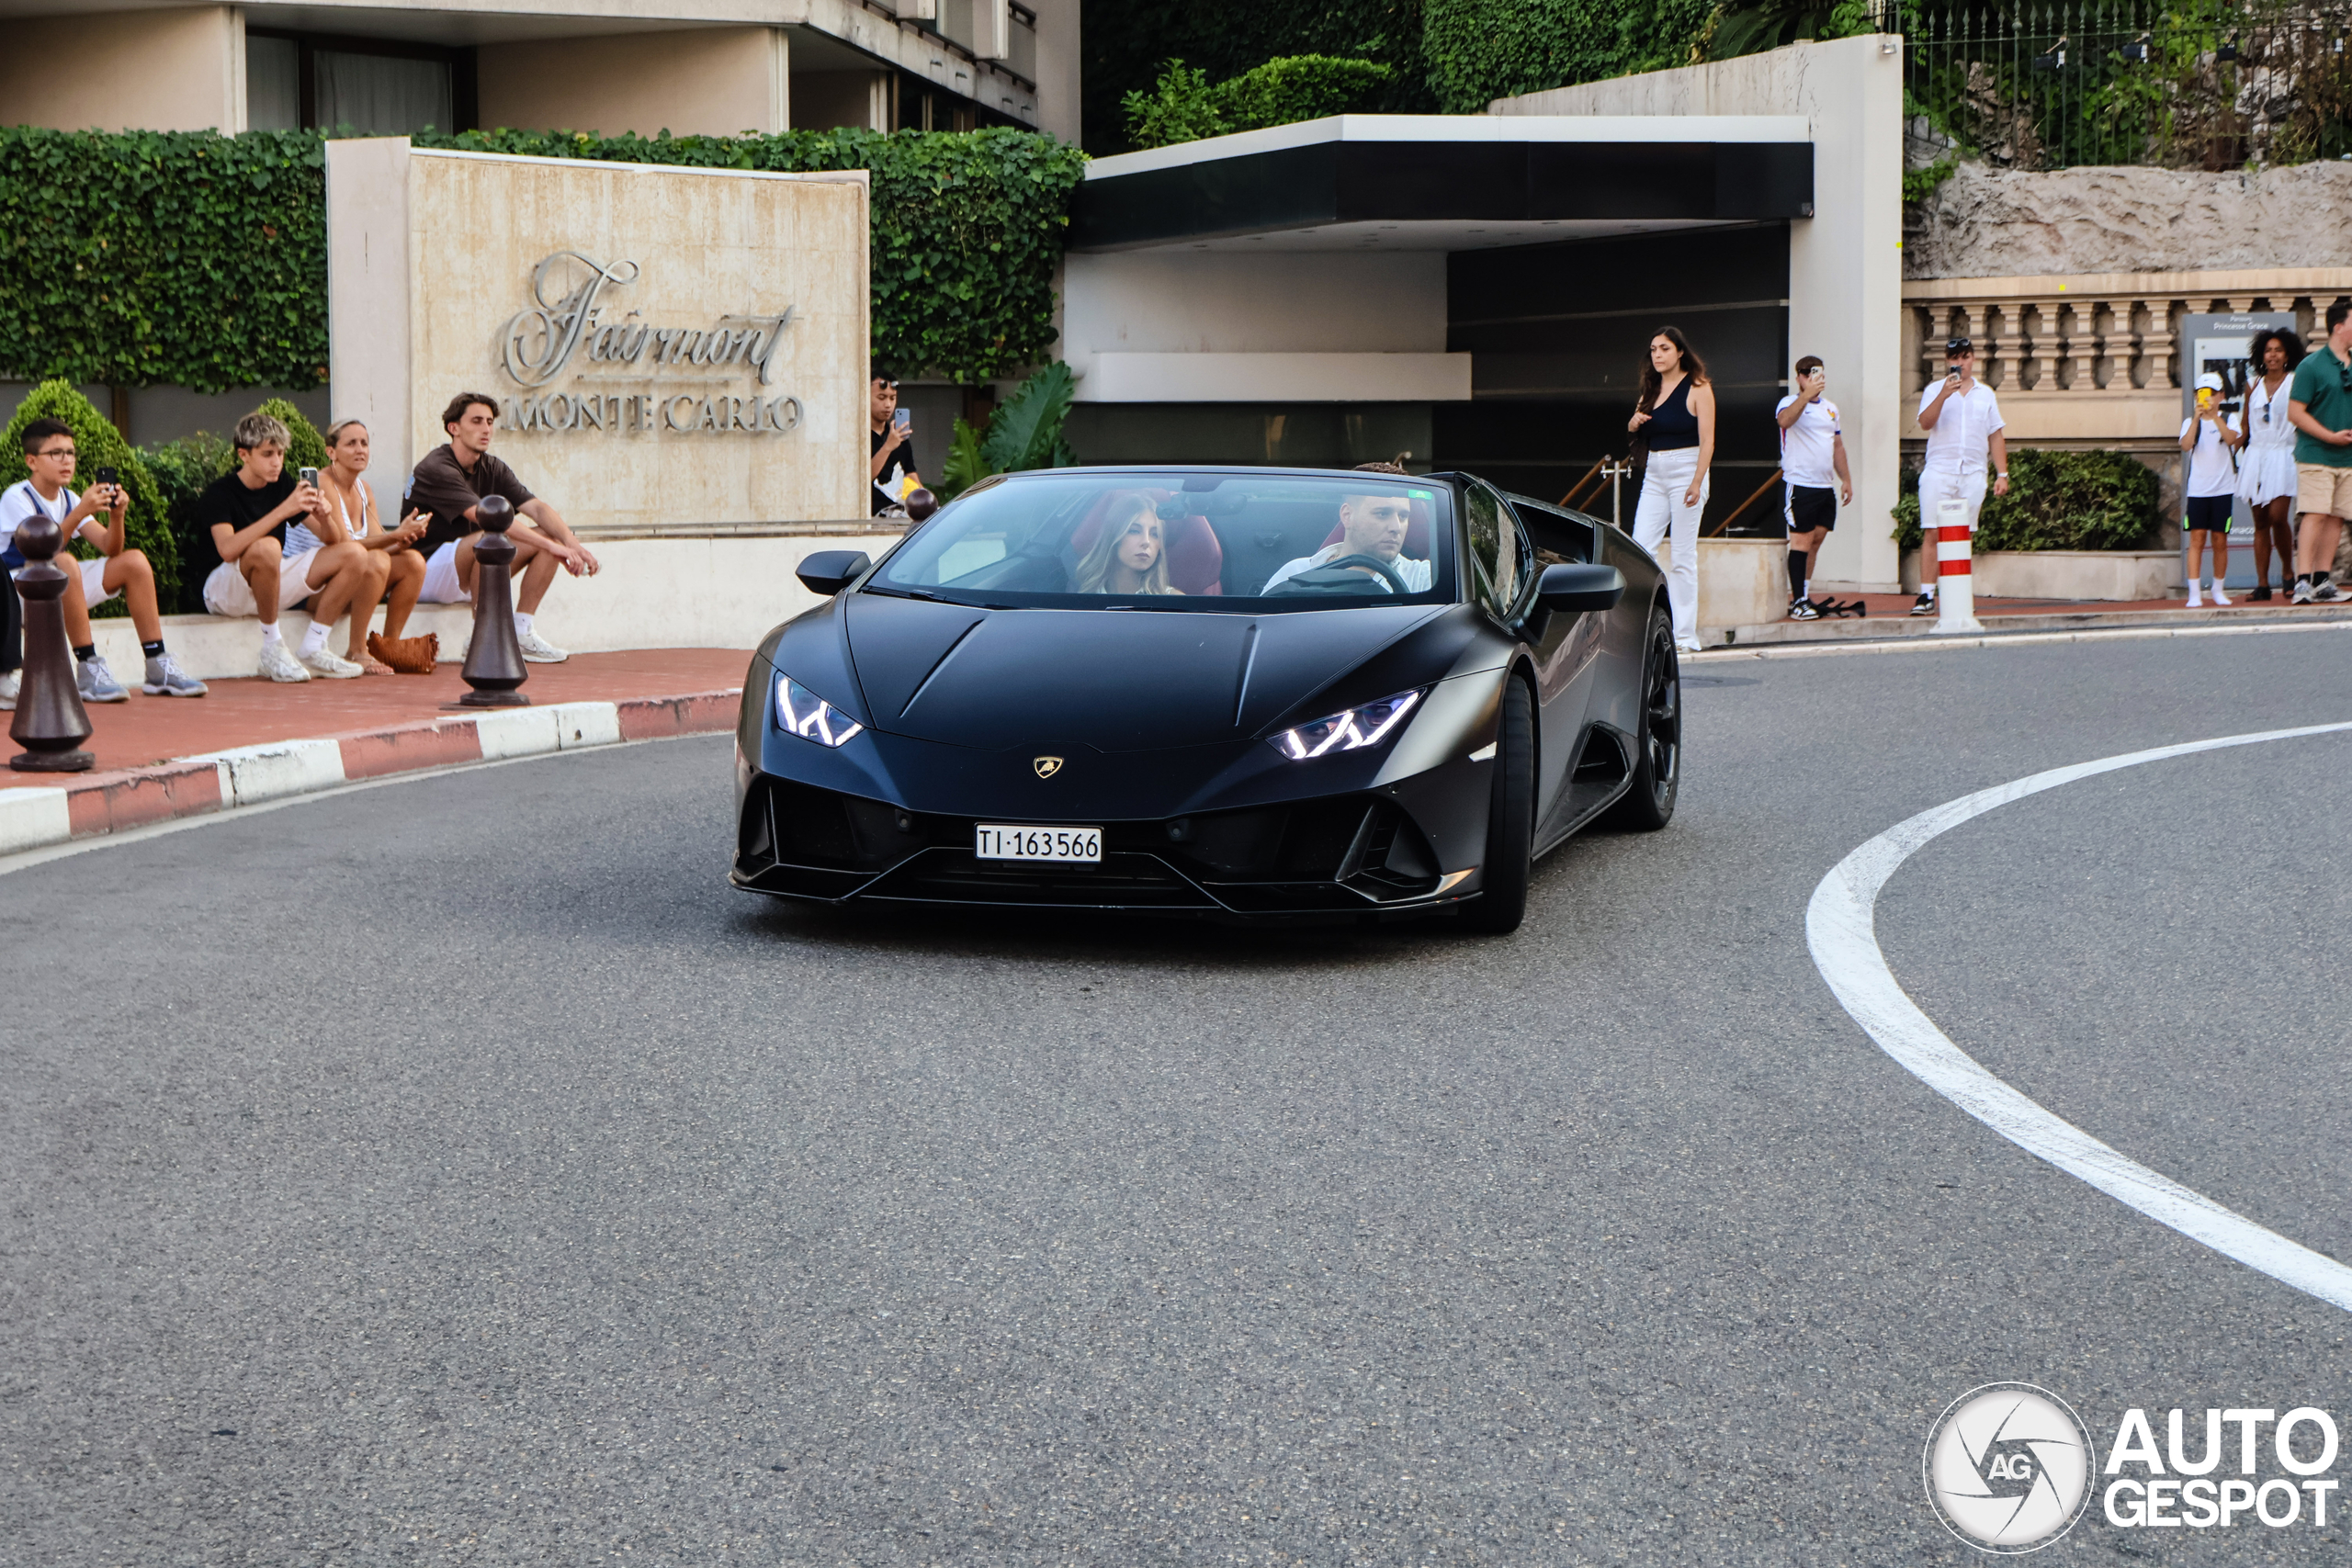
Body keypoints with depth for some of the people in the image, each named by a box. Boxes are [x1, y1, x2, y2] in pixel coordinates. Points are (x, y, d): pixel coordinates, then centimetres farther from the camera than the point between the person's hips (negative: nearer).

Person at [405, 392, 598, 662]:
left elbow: (538, 508, -4)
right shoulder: (436, 469, -18)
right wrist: (551, 546, -34)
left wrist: (572, 544, -24)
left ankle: (521, 632, -5)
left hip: (470, 576, 8)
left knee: (550, 536, -4)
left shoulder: (492, 469, 8)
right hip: (428, 573, -8)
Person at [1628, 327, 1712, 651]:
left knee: (1683, 557, -5)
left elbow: (1707, 441, -12)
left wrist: (1697, 482, -21)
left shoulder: (1697, 388, -6)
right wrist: (1634, 422, 0)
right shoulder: (1652, 389, 13)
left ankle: (1686, 635, -1)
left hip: (1685, 470, -6)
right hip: (1654, 474, 6)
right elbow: (1635, 427, 25)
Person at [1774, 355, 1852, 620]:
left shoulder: (1830, 408, 18)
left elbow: (1838, 446, 24)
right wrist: (1807, 394, -39)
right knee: (1802, 540, -8)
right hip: (1799, 484, -7)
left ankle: (1804, 594, 18)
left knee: (1816, 540, 9)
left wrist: (1846, 479, 19)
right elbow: (1785, 420, -29)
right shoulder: (1790, 403, -5)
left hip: (1825, 486, 7)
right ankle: (1798, 601, -7)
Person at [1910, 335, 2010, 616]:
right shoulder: (1934, 390, 8)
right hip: (1938, 471, -2)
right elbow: (1925, 423, -9)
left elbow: (1996, 437, 16)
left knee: (1965, 537, 1)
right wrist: (1943, 395, -22)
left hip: (1973, 475, 2)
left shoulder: (1986, 394, 16)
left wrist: (2002, 474, 9)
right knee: (1932, 534, -9)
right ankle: (1926, 596, -9)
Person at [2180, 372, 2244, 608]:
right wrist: (2197, 418, -23)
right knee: (2197, 539, -7)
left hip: (2223, 489, 1)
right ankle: (2194, 594, -10)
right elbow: (2185, 445, -14)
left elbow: (2231, 438, -16)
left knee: (2220, 540, 6)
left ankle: (2218, 589, 21)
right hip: (2197, 489, 0)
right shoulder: (2190, 422, 5)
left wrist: (2214, 415, -25)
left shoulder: (2228, 419, 5)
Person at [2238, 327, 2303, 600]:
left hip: (2283, 455, -4)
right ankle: (2262, 585, 3)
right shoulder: (2254, 386, 12)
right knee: (2260, 522, 2)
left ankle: (2288, 570, 7)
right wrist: (2232, 454, 7)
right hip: (2256, 455, 4)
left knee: (2278, 516, -16)